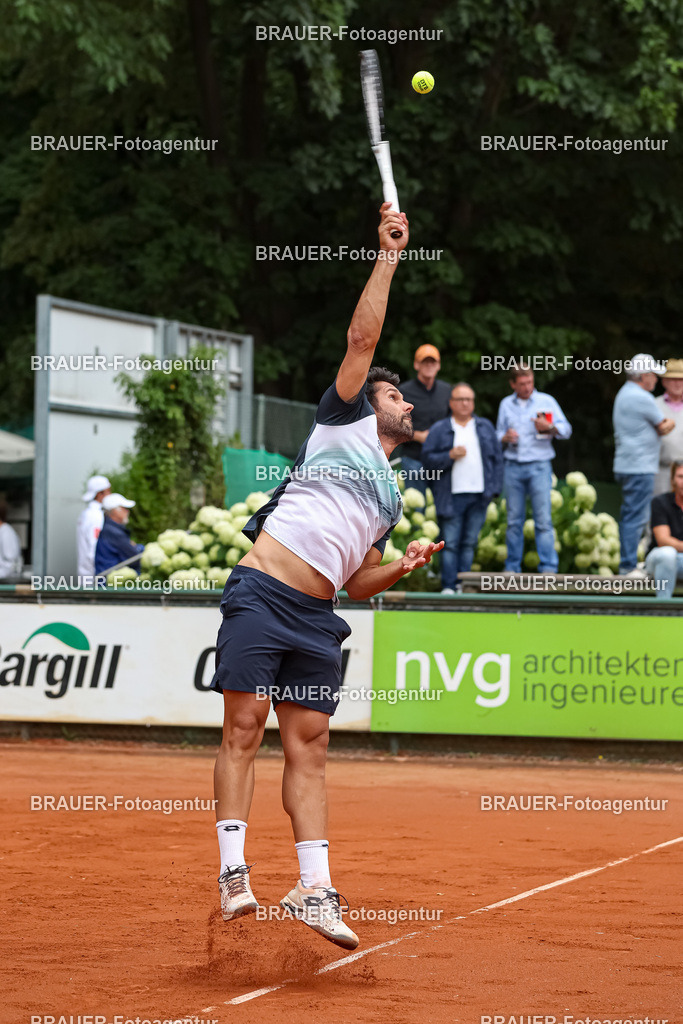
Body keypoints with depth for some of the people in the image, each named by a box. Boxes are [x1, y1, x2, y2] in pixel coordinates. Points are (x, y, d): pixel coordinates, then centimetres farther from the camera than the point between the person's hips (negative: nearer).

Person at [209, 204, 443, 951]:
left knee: (308, 747, 2)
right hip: (261, 594, -6)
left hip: (316, 620, 6)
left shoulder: (390, 498, 26)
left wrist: (402, 567, 7)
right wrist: (389, 256, 3)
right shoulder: (345, 420, 11)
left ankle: (314, 889, 0)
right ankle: (233, 871, -7)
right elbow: (362, 338, 2)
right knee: (244, 726, -8)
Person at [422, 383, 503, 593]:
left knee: (470, 542, 5)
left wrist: (495, 488, 5)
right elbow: (428, 458, 0)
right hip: (452, 495, -3)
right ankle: (448, 586, -4)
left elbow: (497, 458, 13)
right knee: (450, 543, -5)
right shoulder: (440, 429, 5)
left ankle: (463, 583, 10)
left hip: (479, 496, 3)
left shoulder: (485, 427, 14)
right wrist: (450, 456, -15)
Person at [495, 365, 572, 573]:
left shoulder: (546, 401, 6)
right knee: (514, 520, 3)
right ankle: (512, 568, 9)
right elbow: (498, 434, 18)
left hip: (539, 467, -3)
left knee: (543, 520, -8)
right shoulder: (506, 404, 14)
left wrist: (549, 427, -17)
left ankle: (548, 568, -9)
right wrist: (505, 438, -4)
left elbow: (566, 430, 2)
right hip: (513, 468, 3)